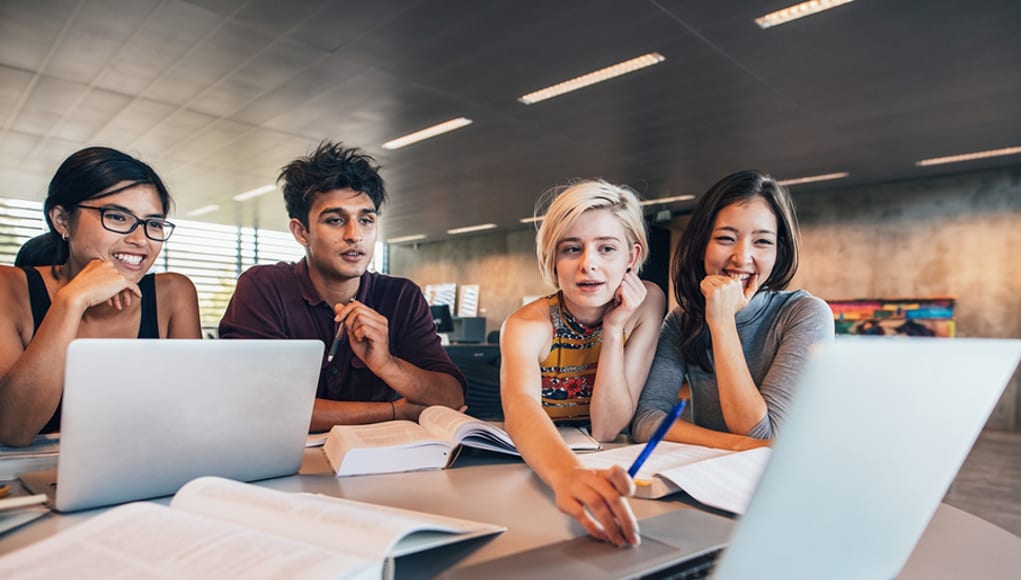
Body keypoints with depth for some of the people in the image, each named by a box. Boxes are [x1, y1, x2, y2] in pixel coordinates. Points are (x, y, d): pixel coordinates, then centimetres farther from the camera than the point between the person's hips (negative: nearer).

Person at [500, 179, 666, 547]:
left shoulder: (646, 305, -11)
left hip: (603, 467, 2)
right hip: (536, 470, -1)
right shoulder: (527, 325, -18)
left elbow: (607, 429, -14)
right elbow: (521, 408, -39)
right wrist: (567, 474, -58)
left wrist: (614, 329, -23)